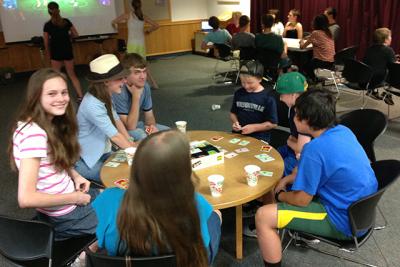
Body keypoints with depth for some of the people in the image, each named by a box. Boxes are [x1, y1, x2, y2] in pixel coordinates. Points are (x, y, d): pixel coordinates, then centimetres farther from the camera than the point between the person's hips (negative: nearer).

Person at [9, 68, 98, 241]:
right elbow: (26, 198, -30)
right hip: (64, 217, -8)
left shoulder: (50, 124, 0)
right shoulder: (34, 134, -27)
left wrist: (75, 176, -2)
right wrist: (75, 198, -20)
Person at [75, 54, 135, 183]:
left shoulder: (104, 96, -2)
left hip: (103, 152, 8)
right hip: (86, 162, -8)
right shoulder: (92, 105, -29)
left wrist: (131, 143, -3)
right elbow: (115, 136, -24)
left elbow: (117, 120, 5)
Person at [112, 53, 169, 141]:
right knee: (143, 136, -34)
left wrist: (152, 126, -19)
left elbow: (149, 115, 6)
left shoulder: (145, 86, -5)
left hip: (135, 124, 7)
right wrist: (136, 96, -32)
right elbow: (130, 127, -29)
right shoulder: (118, 92, -28)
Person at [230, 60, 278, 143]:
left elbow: (273, 123, -4)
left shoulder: (268, 98, -7)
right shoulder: (238, 93, 7)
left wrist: (254, 127, -13)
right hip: (238, 135, 3)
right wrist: (235, 122, -1)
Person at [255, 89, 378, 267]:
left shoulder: (314, 149, -28)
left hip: (344, 221, -9)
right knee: (302, 182, 27)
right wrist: (287, 179, 10)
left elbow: (301, 200, -18)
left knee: (263, 216, -12)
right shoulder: (343, 131, -1)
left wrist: (279, 195, 1)